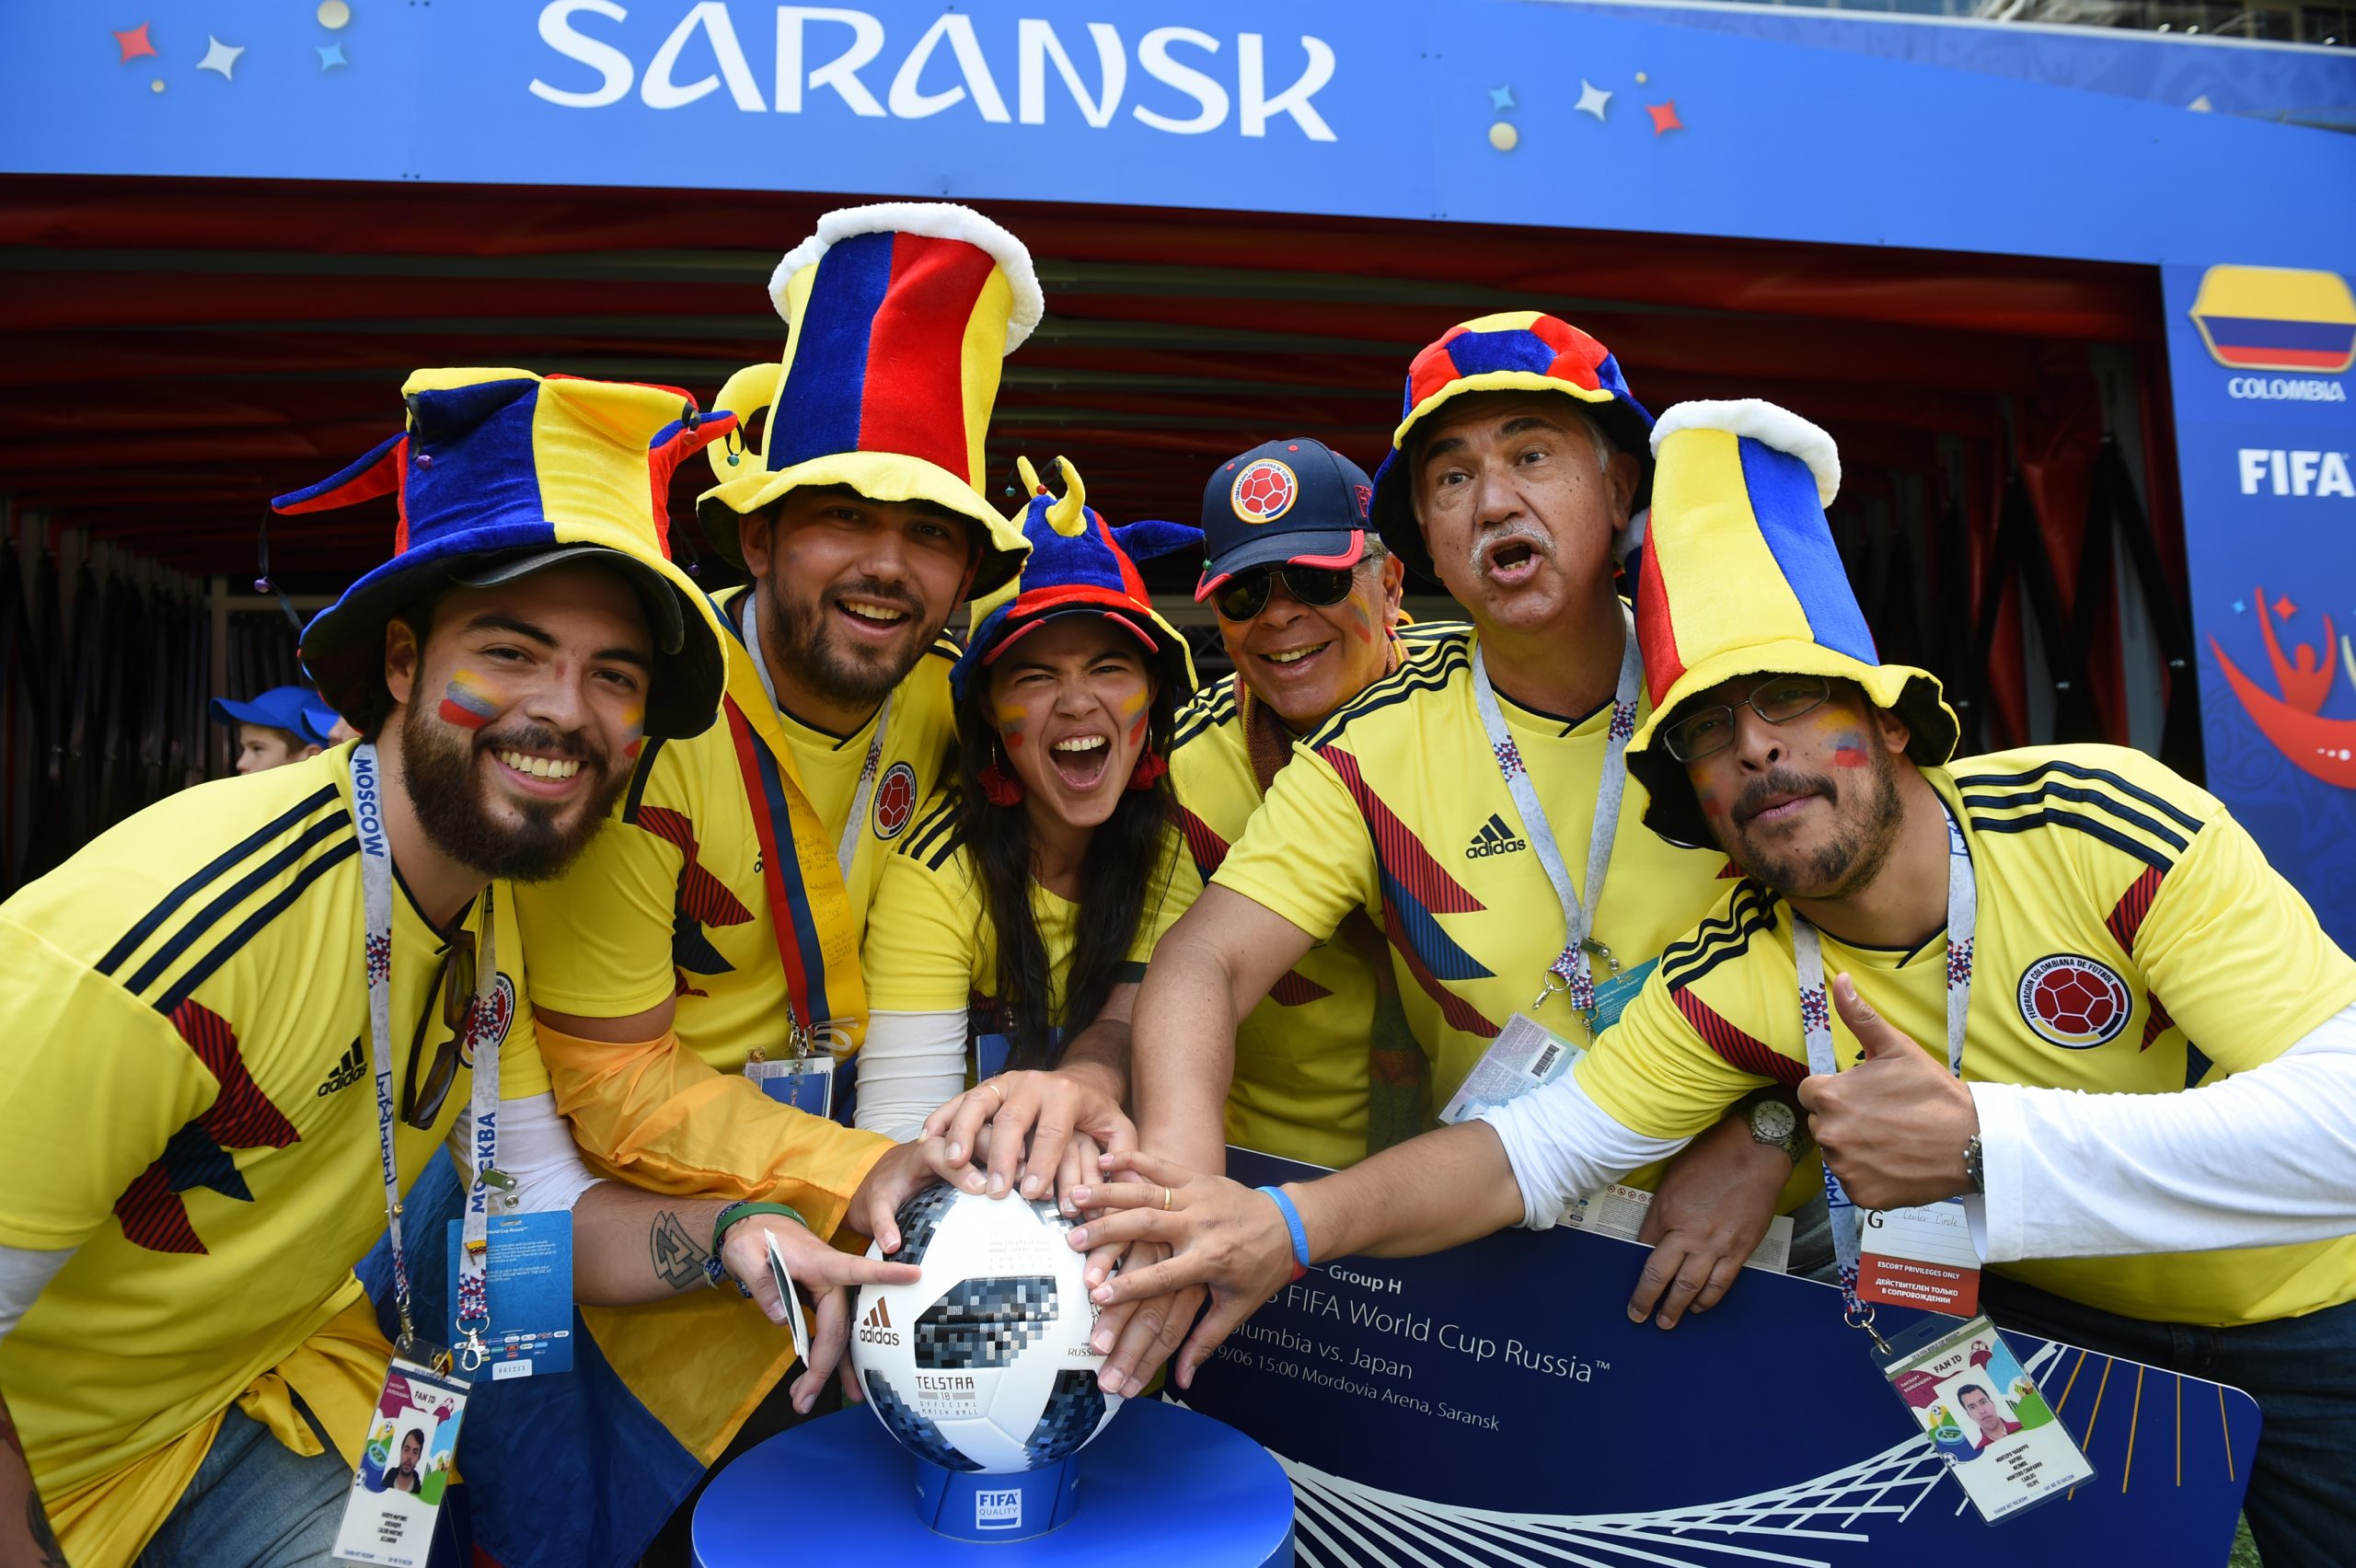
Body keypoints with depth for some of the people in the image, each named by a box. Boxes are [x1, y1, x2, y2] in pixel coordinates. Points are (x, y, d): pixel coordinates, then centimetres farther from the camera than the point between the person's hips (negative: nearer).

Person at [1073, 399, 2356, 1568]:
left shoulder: (2109, 825, -27)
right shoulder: (1742, 979, -19)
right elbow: (1536, 1147, -19)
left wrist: (1980, 1142, -40)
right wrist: (1291, 1223, -34)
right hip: (2037, 1311, 2)